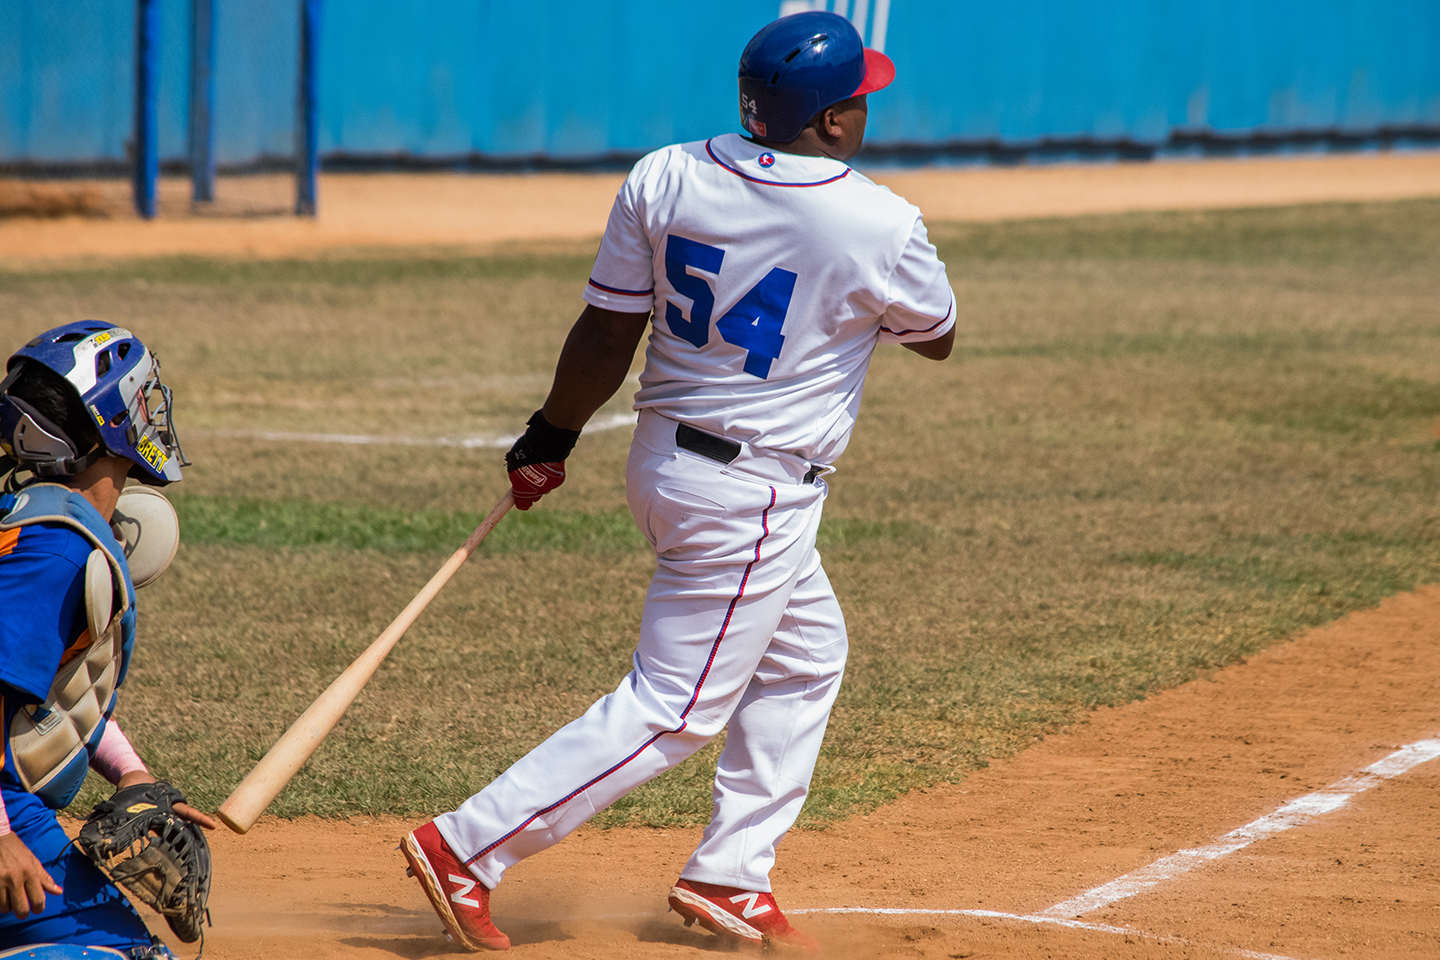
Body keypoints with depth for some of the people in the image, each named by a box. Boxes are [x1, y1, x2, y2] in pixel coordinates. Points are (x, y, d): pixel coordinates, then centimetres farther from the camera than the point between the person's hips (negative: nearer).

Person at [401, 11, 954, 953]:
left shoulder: (665, 178, -5)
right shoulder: (882, 228, -16)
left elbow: (606, 334, 1)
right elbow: (937, 336, 4)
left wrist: (550, 441, 14)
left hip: (663, 456, 7)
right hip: (755, 500, -7)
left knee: (808, 655, 24)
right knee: (674, 707, -1)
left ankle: (729, 876, 26)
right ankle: (468, 847, -6)